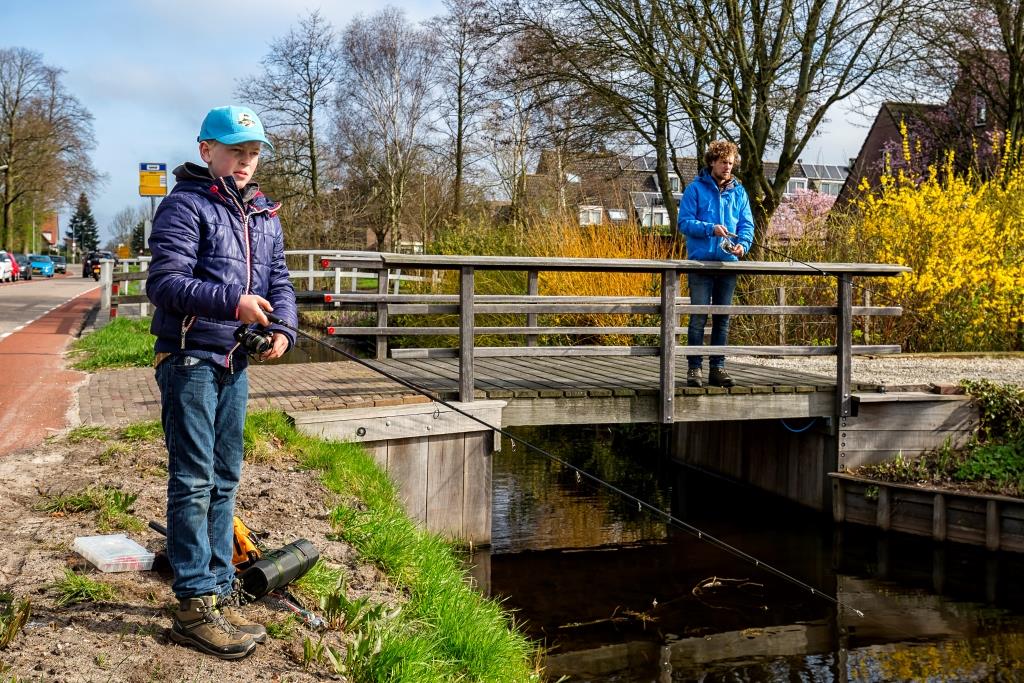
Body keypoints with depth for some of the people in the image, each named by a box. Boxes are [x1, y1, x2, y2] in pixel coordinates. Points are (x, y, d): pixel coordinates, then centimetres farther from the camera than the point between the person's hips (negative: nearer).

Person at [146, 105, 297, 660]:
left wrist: (283, 328, -5)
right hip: (190, 359, -7)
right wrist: (232, 301, -28)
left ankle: (221, 594, 22)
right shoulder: (184, 206, -8)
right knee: (193, 481, -5)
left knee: (224, 480, 12)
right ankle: (196, 605, 1)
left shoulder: (263, 214, 14)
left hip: (235, 363, 8)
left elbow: (279, 280, 15)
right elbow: (165, 283, -17)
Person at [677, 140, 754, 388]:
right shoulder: (696, 188, -1)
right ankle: (694, 368, 3)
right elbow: (684, 222, -6)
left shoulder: (738, 191, 10)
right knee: (698, 317, -4)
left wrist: (743, 244, -12)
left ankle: (718, 368, 16)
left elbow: (747, 224, 8)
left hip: (728, 263, 4)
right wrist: (711, 229, -19)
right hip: (701, 262, -4)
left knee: (722, 318, 9)